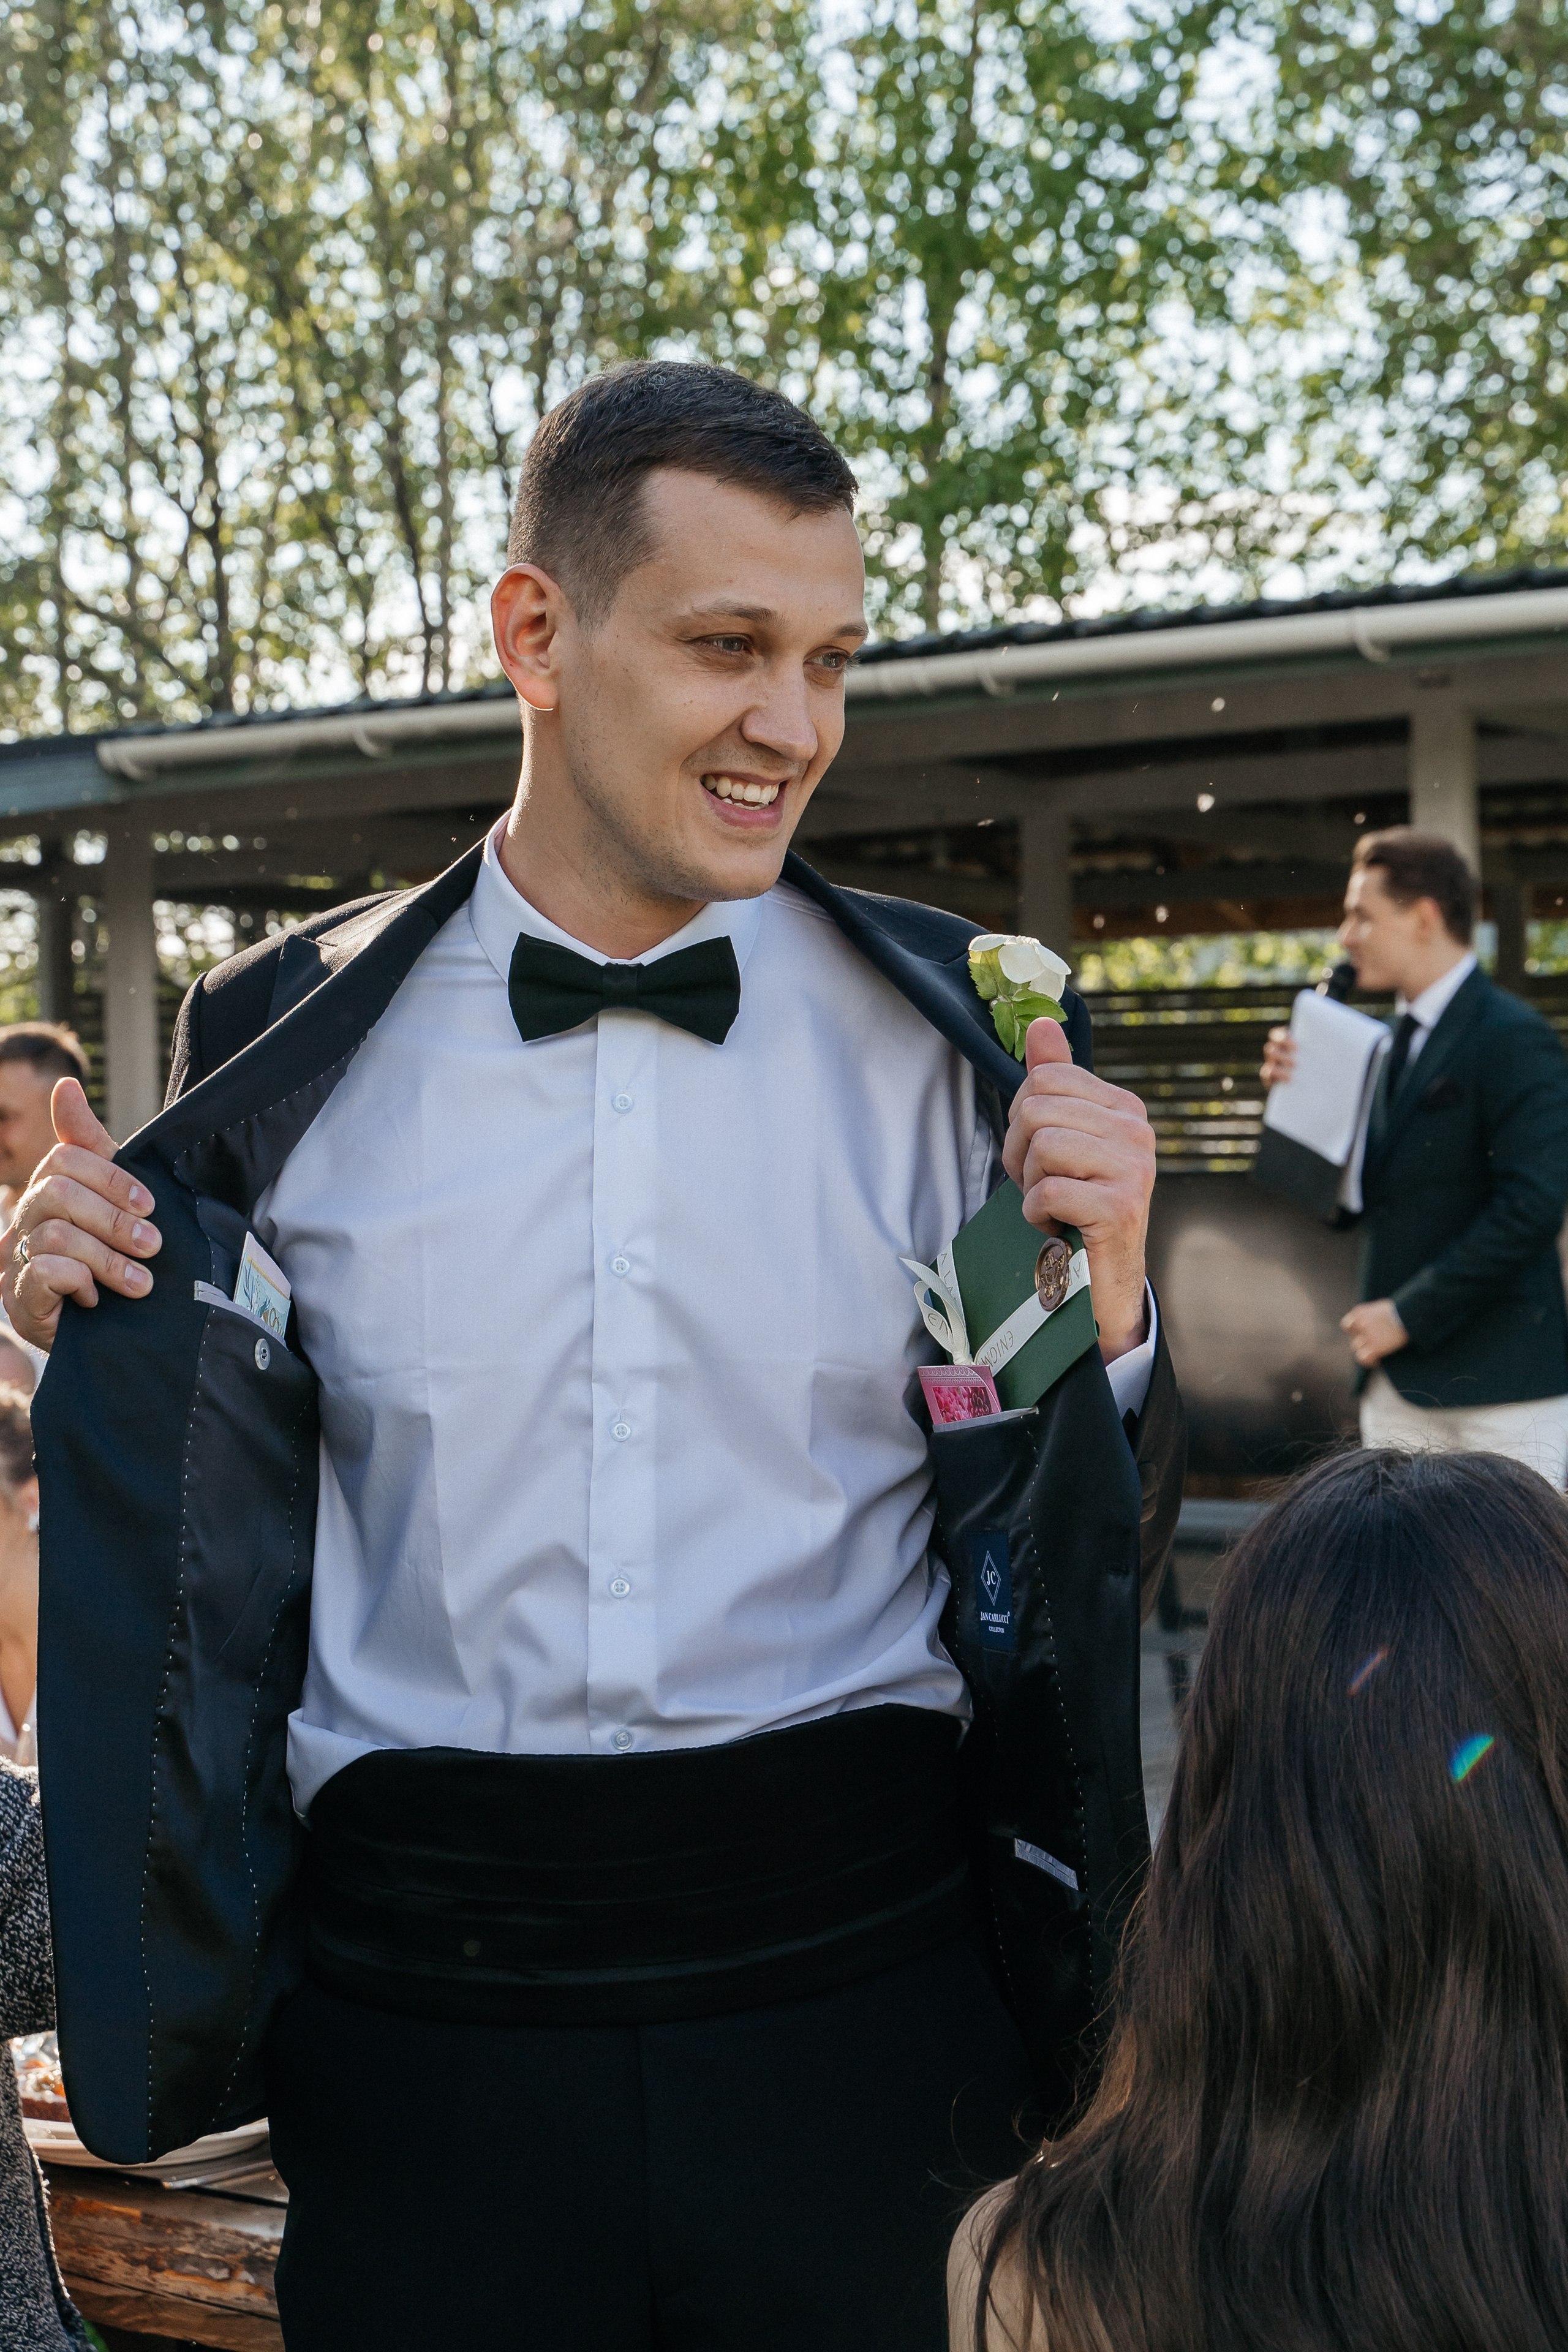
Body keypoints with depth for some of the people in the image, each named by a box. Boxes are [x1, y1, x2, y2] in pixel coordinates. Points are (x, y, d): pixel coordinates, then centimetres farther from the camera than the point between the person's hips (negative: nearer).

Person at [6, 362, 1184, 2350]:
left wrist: (1102, 1303, -14)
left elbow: (1084, 1570, 4)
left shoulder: (954, 1038, -2)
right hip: (420, 2016, 1)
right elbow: (216, 1537, 12)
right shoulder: (288, 1044, 0)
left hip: (854, 1980, 0)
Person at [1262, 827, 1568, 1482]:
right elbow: (1360, 1199, 16)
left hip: (1499, 1381, -8)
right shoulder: (1396, 1042, 16)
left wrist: (1410, 1313, -17)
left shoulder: (1514, 1038, -10)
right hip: (1399, 1381, 8)